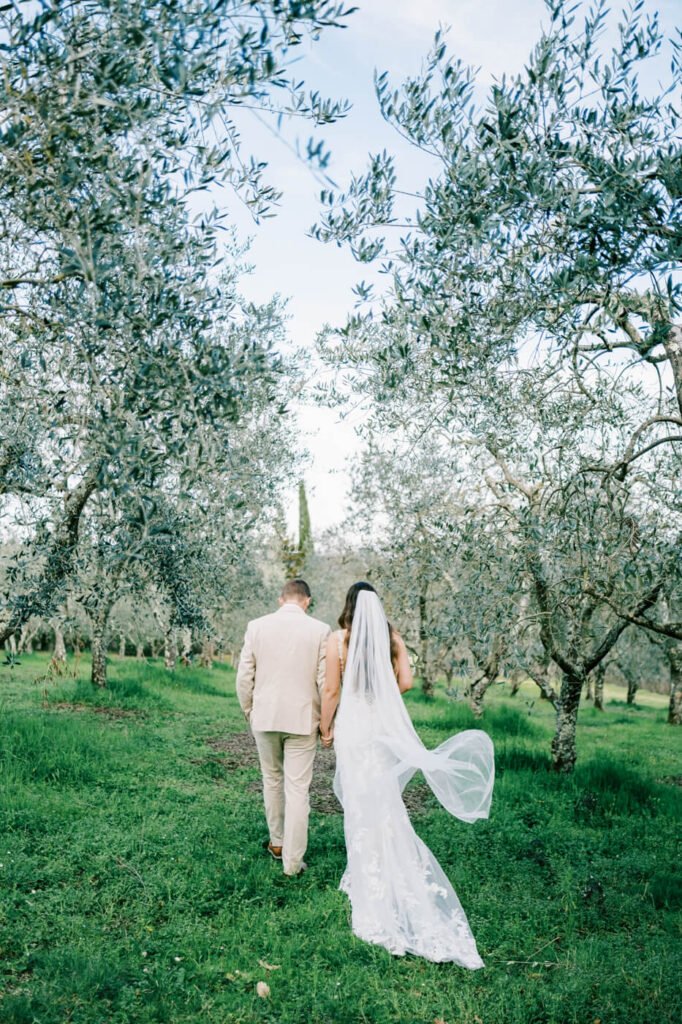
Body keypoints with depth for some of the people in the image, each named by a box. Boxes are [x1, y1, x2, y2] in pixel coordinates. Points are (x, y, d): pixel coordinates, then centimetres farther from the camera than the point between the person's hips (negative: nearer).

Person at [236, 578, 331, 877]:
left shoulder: (256, 626, -3)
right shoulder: (320, 630, -7)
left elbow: (244, 677, 1)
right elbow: (325, 681, -6)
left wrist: (248, 712, 15)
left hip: (265, 717, 2)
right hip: (302, 719, -2)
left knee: (272, 780, 21)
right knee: (298, 790, 5)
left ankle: (277, 843, 36)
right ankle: (292, 862, 11)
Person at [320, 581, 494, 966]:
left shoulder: (338, 640, -8)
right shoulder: (393, 638, 2)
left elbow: (332, 691, -7)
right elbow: (405, 682, 1)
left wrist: (325, 727, 6)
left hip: (352, 724, -3)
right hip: (385, 725, 3)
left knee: (360, 801, 7)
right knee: (384, 799, 15)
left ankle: (369, 880, 19)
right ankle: (388, 874, 27)